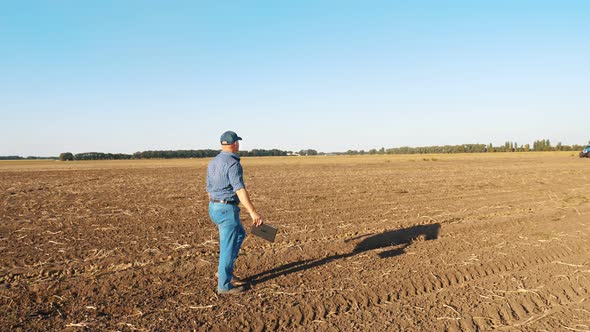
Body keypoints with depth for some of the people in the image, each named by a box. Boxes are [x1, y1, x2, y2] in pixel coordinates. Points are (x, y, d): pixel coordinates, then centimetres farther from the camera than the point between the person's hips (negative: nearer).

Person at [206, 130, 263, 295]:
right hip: (228, 209, -9)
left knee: (239, 235, 25)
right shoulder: (233, 163, -18)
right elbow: (240, 189, -27)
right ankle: (224, 285, 10)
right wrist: (253, 212, -29)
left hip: (214, 208, 9)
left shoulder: (213, 162, 10)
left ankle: (224, 269, 23)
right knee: (228, 247, 1)